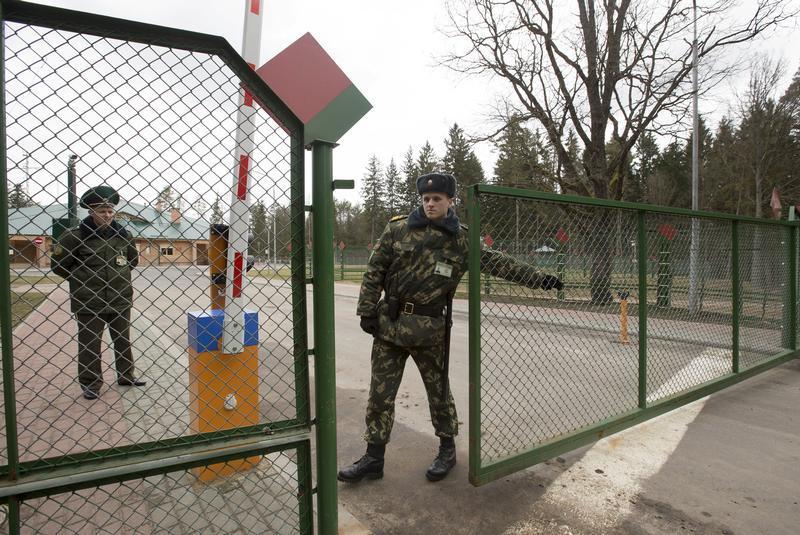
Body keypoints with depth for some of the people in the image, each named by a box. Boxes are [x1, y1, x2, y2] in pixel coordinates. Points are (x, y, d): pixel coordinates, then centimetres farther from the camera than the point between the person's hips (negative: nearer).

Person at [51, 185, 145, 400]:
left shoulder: (122, 234, 1)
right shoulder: (75, 235, -9)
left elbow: (133, 259, 18)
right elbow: (57, 265, 0)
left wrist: (119, 275, 9)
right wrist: (79, 279, 0)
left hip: (120, 300, 3)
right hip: (89, 302, -3)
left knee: (123, 341, 15)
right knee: (89, 345, 7)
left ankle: (126, 375, 31)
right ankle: (90, 384, 22)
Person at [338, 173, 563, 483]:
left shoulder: (461, 240, 1)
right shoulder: (398, 229, 0)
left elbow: (498, 263, 4)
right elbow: (375, 271, 2)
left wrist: (539, 279, 0)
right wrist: (367, 310, -3)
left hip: (429, 328, -1)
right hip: (389, 322, 1)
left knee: (438, 390, 11)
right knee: (380, 392, 6)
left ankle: (447, 449, 33)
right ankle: (374, 457, 20)